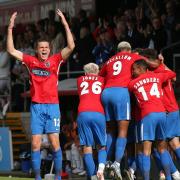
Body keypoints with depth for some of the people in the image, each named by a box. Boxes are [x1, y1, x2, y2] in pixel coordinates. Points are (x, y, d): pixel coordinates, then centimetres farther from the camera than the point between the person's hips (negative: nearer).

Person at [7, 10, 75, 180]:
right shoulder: (31, 61, 7)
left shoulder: (55, 60, 2)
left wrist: (65, 24, -14)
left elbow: (70, 46, -9)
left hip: (52, 106, -2)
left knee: (54, 142, -6)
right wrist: (10, 28, -1)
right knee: (35, 144, -1)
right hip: (36, 106, 2)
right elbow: (11, 50, 7)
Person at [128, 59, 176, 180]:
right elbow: (172, 74, 33)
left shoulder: (133, 83, 10)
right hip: (162, 113, 4)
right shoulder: (157, 77, 17)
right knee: (162, 148, 16)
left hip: (148, 115, -4)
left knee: (146, 151, -8)